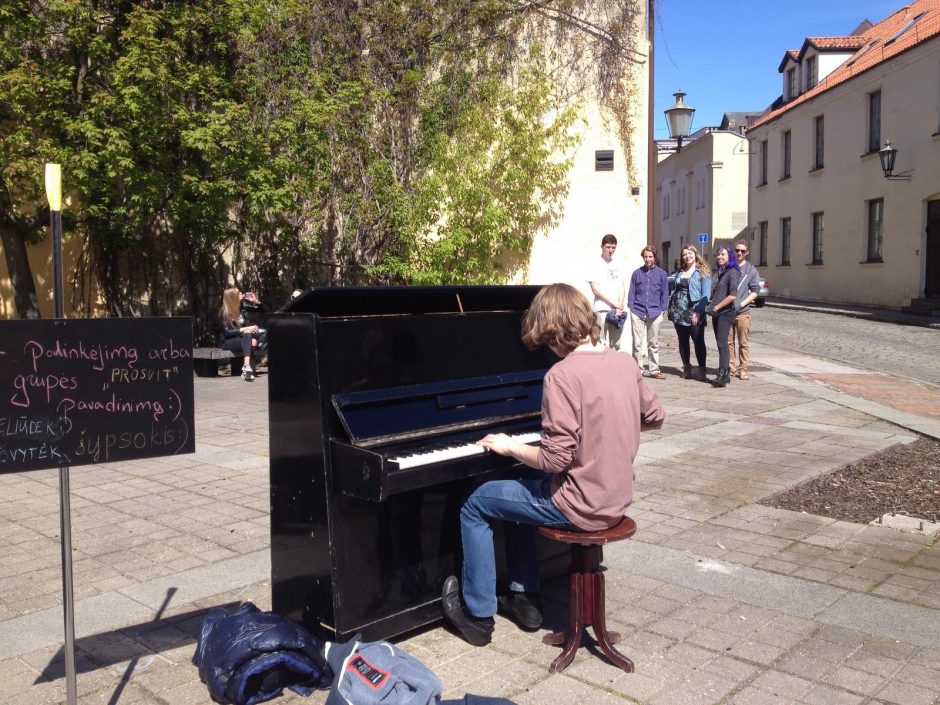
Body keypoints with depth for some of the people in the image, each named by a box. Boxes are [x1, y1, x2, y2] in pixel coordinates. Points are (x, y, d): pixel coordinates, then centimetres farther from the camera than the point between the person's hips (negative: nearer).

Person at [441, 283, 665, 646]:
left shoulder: (562, 374, -23)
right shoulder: (625, 362, 0)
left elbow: (555, 459, -24)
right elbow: (655, 416, 15)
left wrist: (508, 447, -8)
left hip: (581, 506, -8)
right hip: (617, 497, 8)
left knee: (475, 505, 10)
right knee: (520, 491, 29)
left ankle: (478, 614, 19)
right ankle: (525, 598, 33)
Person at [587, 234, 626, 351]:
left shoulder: (617, 266, 14)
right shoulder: (597, 265, -2)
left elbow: (621, 288, 14)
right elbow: (595, 289, -9)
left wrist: (620, 305, -4)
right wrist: (614, 303, -11)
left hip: (618, 311, 6)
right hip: (602, 310, -6)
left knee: (616, 345, 9)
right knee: (604, 345, -10)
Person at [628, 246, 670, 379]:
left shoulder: (661, 274, 6)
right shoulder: (637, 273, 7)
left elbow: (665, 294, 8)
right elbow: (632, 293, 8)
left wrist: (663, 310, 1)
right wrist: (631, 308, -1)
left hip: (655, 313, 0)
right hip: (638, 313, 0)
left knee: (653, 344, 9)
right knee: (637, 344, 0)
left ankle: (654, 370, 16)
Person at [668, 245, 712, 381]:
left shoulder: (703, 272, -2)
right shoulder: (679, 273, 15)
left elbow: (706, 294, -9)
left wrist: (698, 312, -17)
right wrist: (671, 308, 6)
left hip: (694, 313, -6)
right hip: (678, 312, 6)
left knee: (698, 341, -4)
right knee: (683, 341, 9)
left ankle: (702, 371, -1)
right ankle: (686, 369, 18)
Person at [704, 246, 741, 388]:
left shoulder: (732, 272, -8)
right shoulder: (719, 273, 18)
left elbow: (732, 295, -17)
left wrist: (716, 307, -14)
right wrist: (710, 304, 12)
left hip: (725, 312, -9)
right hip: (716, 313, 9)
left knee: (722, 343, -17)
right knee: (721, 344, 10)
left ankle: (722, 377, -24)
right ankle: (724, 375, 15)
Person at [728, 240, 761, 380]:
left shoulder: (751, 270, 4)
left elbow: (755, 291, 1)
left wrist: (741, 304, -10)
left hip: (743, 312, -2)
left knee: (743, 343, 1)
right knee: (728, 342, 5)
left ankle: (743, 370, 8)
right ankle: (731, 368, 13)